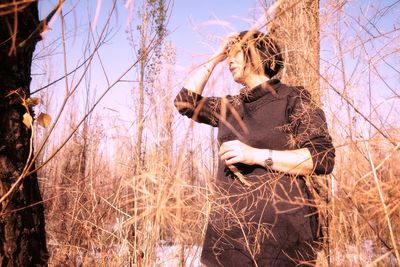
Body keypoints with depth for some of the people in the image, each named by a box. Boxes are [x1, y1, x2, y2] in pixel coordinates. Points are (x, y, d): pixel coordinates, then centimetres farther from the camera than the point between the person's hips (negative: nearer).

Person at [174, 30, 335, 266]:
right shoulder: (231, 106, 16)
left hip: (278, 227, -5)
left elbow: (323, 158, -11)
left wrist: (255, 155, -20)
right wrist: (215, 58, 17)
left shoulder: (293, 98, -3)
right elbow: (186, 101, 18)